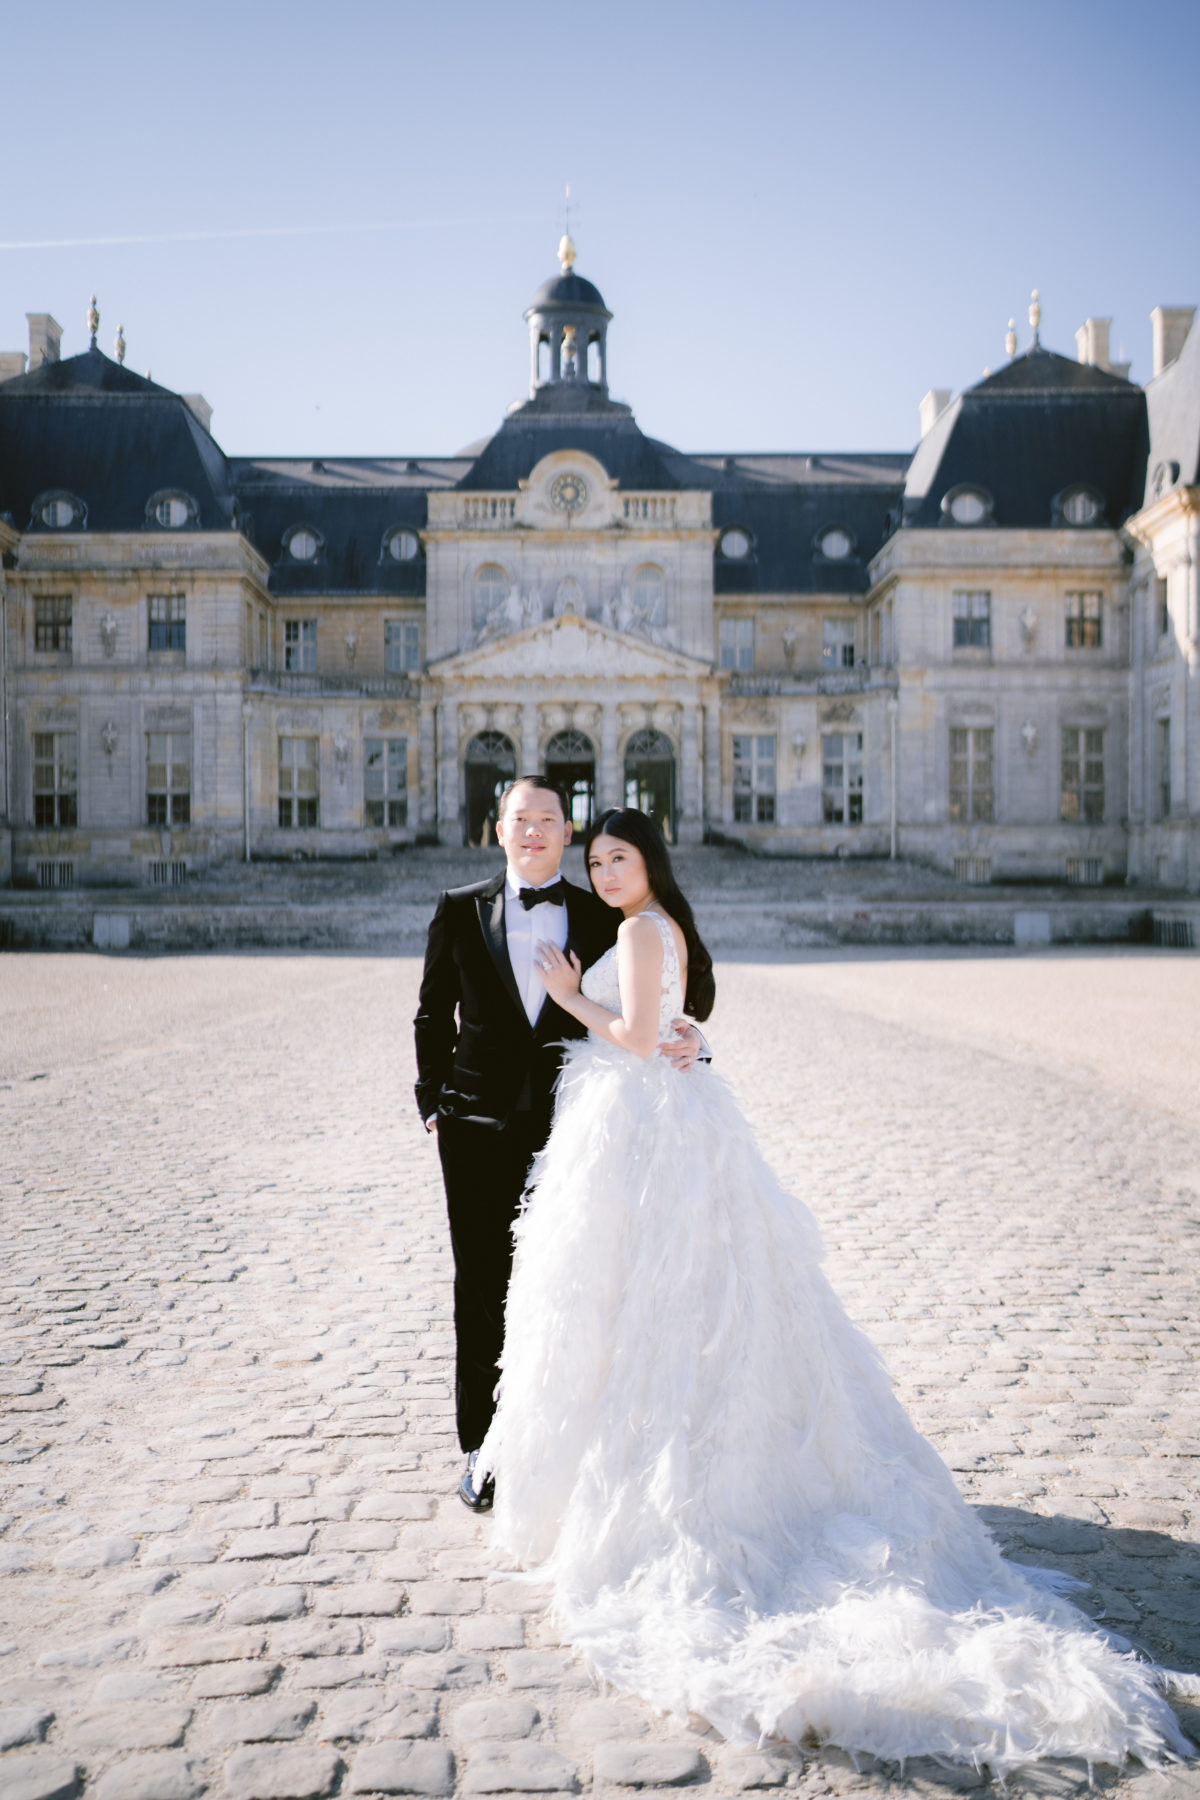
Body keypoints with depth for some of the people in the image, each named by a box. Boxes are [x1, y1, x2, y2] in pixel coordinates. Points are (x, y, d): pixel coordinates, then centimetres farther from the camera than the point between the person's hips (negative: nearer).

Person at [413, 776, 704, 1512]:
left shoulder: (603, 918, 4)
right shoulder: (461, 911, 4)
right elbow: (434, 1016, 8)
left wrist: (687, 1037, -16)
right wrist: (434, 1105, 2)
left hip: (570, 1128, 0)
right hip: (480, 1131, 0)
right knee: (483, 1291, 7)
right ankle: (484, 1449, 20)